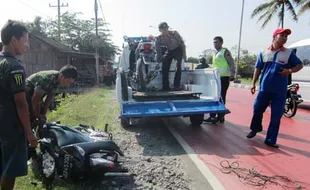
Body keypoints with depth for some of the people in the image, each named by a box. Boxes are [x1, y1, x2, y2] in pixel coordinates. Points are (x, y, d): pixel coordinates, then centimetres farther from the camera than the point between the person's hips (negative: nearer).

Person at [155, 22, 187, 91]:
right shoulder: (158, 39, -16)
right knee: (165, 68, -8)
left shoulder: (174, 33, -21)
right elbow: (158, 52, -8)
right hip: (168, 51, 3)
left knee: (178, 66, -21)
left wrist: (184, 53, -10)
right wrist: (158, 62, -10)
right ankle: (166, 87, 2)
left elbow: (182, 42, -8)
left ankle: (176, 85, -15)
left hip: (177, 50, -2)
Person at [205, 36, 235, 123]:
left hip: (224, 77, -8)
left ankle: (220, 116, 2)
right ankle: (213, 116, 15)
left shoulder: (225, 51, -2)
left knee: (221, 97, -6)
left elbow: (232, 63, -10)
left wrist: (232, 74, -23)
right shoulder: (215, 54, 21)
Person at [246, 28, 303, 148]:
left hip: (280, 90, 0)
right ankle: (255, 129, 34)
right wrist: (253, 83, 4)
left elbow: (300, 65, 10)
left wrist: (290, 71, -10)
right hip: (264, 88, 0)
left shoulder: (289, 53, 3)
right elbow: (258, 69, 8)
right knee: (257, 110, 8)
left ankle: (271, 140, 12)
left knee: (276, 117, 2)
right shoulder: (264, 53, 5)